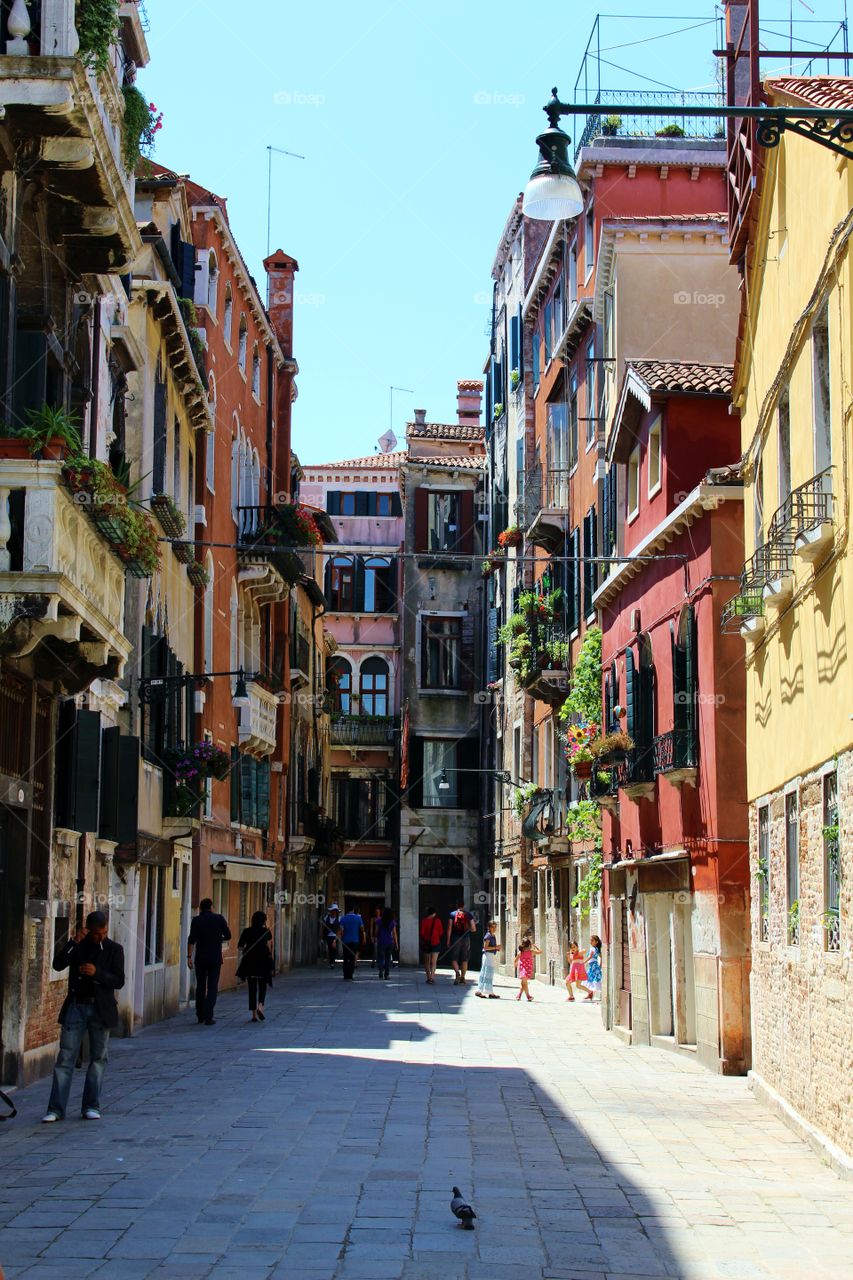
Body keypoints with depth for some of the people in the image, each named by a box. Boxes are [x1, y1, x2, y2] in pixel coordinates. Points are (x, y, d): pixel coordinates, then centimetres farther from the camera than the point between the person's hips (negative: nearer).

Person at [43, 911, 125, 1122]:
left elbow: (119, 981, -5)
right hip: (76, 1007, 0)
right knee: (65, 1058, -4)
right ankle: (56, 1109, -3)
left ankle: (91, 1106, 13)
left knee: (98, 1058, 5)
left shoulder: (114, 949, 2)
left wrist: (97, 973, -20)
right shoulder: (77, 946, 5)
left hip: (101, 1009, 0)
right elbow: (58, 964, -10)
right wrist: (74, 942, -20)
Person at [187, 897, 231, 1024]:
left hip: (200, 958, 1)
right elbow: (228, 936, 2)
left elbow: (192, 939, -8)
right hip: (215, 958, -1)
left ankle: (200, 1015, 21)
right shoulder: (219, 918, -1)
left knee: (200, 986, 14)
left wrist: (189, 956, -5)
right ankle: (208, 1017, -8)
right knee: (212, 987, 0)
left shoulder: (197, 920, -1)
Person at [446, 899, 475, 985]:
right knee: (464, 960, 10)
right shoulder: (469, 915, 3)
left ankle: (457, 972, -22)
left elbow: (449, 929, -5)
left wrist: (448, 940, -1)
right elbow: (473, 929, 3)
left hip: (455, 938, -2)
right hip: (466, 939, 2)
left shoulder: (452, 914, -1)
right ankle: (462, 977, 11)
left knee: (454, 958, 2)